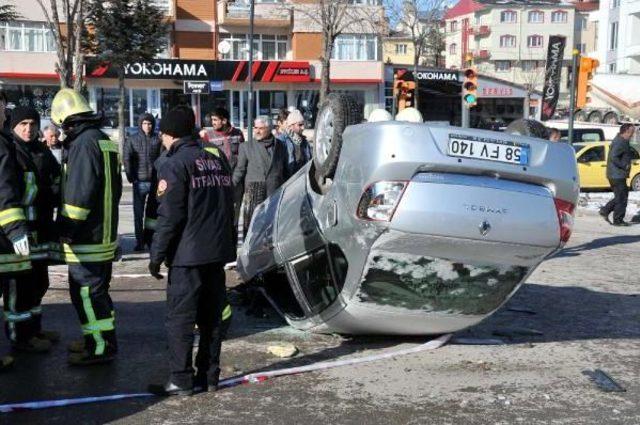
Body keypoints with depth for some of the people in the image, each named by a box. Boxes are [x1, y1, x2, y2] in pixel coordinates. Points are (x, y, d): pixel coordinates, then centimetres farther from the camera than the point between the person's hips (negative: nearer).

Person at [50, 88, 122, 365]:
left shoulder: (84, 143, -17)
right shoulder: (104, 140, 13)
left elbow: (78, 196, -23)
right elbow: (114, 189, 19)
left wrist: (63, 231, -16)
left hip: (86, 239, -10)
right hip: (104, 234, 10)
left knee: (87, 292, -2)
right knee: (96, 289, 19)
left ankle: (102, 347, 5)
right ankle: (97, 338, 30)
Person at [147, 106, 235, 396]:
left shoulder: (175, 164, -9)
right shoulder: (217, 159, 14)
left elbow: (169, 216, -14)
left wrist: (156, 255, -8)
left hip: (188, 254, -7)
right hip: (218, 251, 7)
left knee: (180, 319, -1)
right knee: (211, 317, 12)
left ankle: (181, 380, 1)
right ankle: (209, 375, 17)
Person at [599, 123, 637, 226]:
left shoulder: (622, 141, 16)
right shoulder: (620, 142, -18)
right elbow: (614, 157, -27)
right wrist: (625, 166, -20)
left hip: (616, 174, 10)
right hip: (617, 174, -10)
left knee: (620, 196, 18)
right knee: (621, 197, -2)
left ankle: (605, 210, 17)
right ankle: (618, 220, 4)